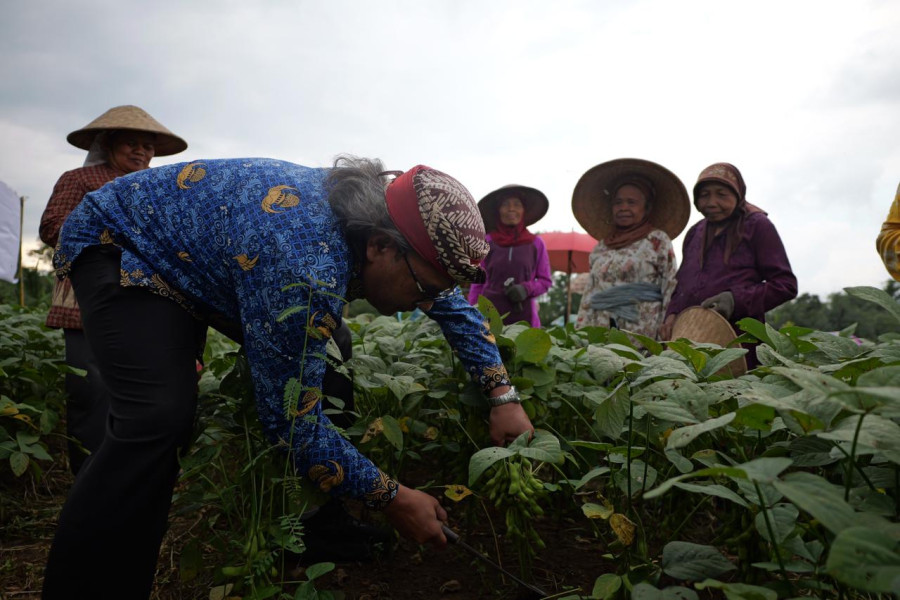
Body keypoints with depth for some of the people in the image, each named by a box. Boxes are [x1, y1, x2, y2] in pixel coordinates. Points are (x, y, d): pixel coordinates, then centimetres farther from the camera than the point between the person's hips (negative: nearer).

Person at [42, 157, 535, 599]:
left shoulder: (369, 206, -15)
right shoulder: (306, 268, -41)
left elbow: (453, 304, 0)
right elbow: (292, 421, -32)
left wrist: (503, 395, -7)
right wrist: (392, 498, -22)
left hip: (199, 248, 9)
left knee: (322, 361, 6)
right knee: (158, 419, -29)